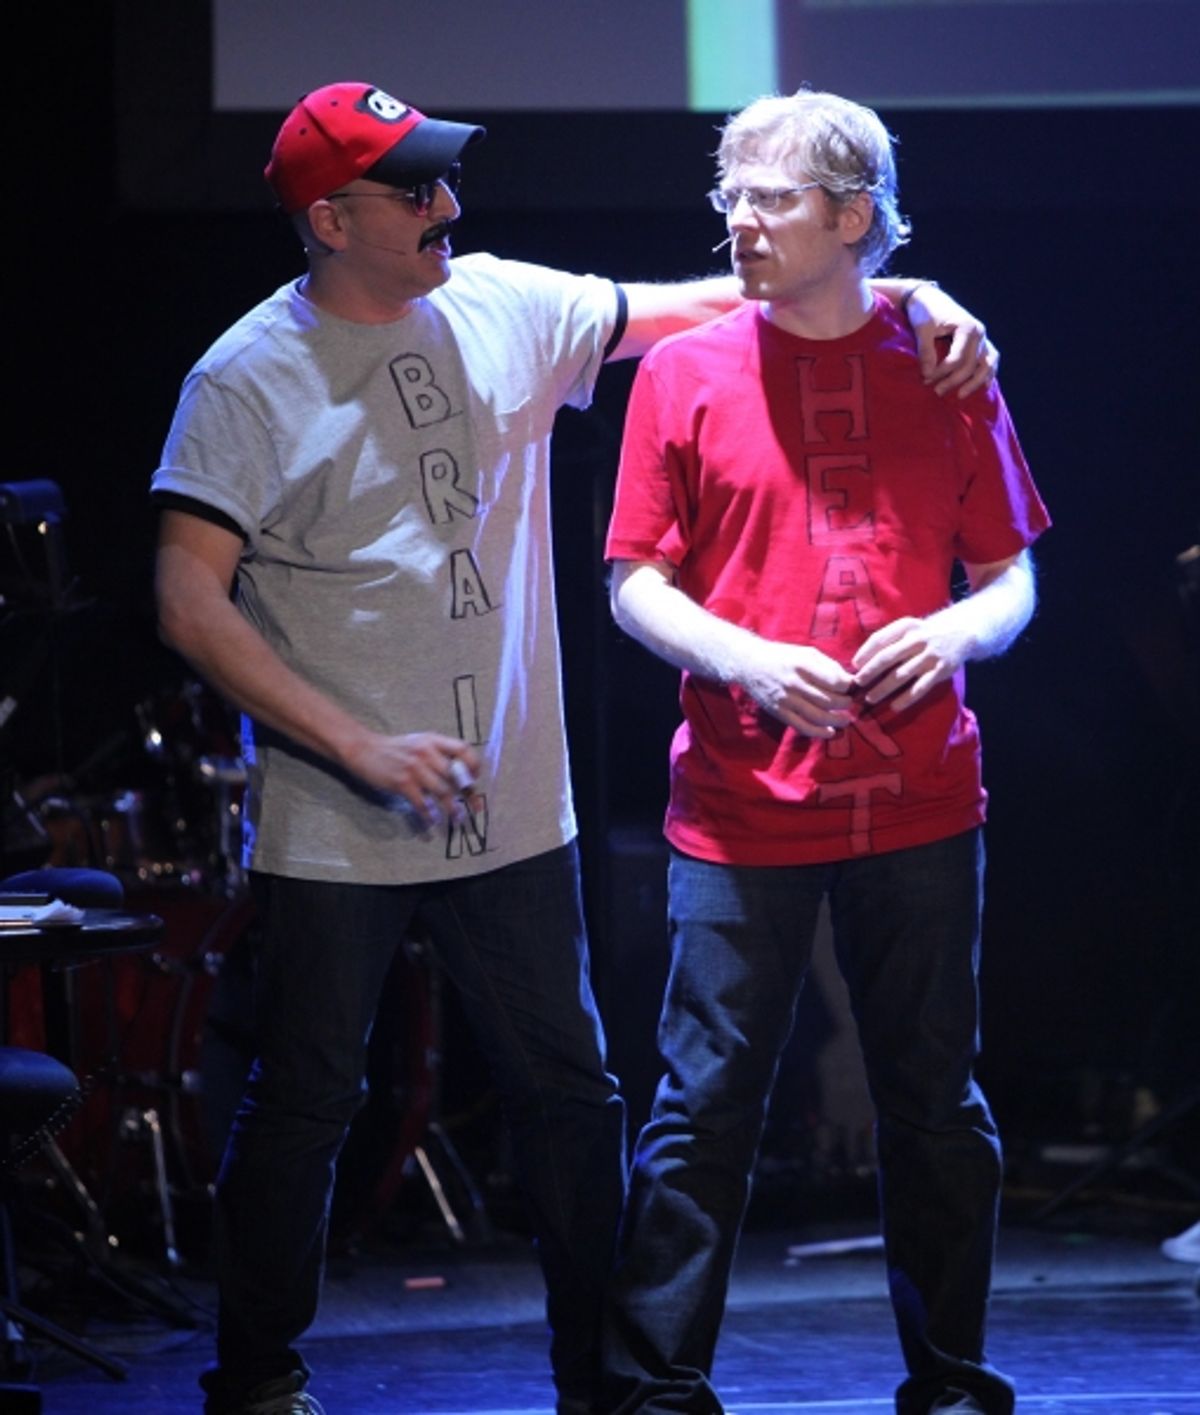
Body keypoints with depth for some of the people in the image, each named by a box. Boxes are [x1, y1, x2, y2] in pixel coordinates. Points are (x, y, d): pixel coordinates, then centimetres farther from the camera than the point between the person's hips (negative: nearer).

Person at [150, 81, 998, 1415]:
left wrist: (906, 295, -2)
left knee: (569, 1093, 9)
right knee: (303, 1106, 5)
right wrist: (362, 749, -16)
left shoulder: (501, 308, 4)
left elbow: (695, 304, 10)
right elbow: (190, 605, -12)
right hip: (333, 835, -4)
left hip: (513, 809, 4)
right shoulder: (250, 379, -9)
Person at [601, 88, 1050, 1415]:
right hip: (739, 805, -2)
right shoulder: (683, 373, 3)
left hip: (919, 803, 2)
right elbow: (635, 583, 2)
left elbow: (1011, 575, 10)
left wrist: (953, 630, -12)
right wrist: (748, 660, -15)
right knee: (704, 1104, -2)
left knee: (937, 1104, 9)